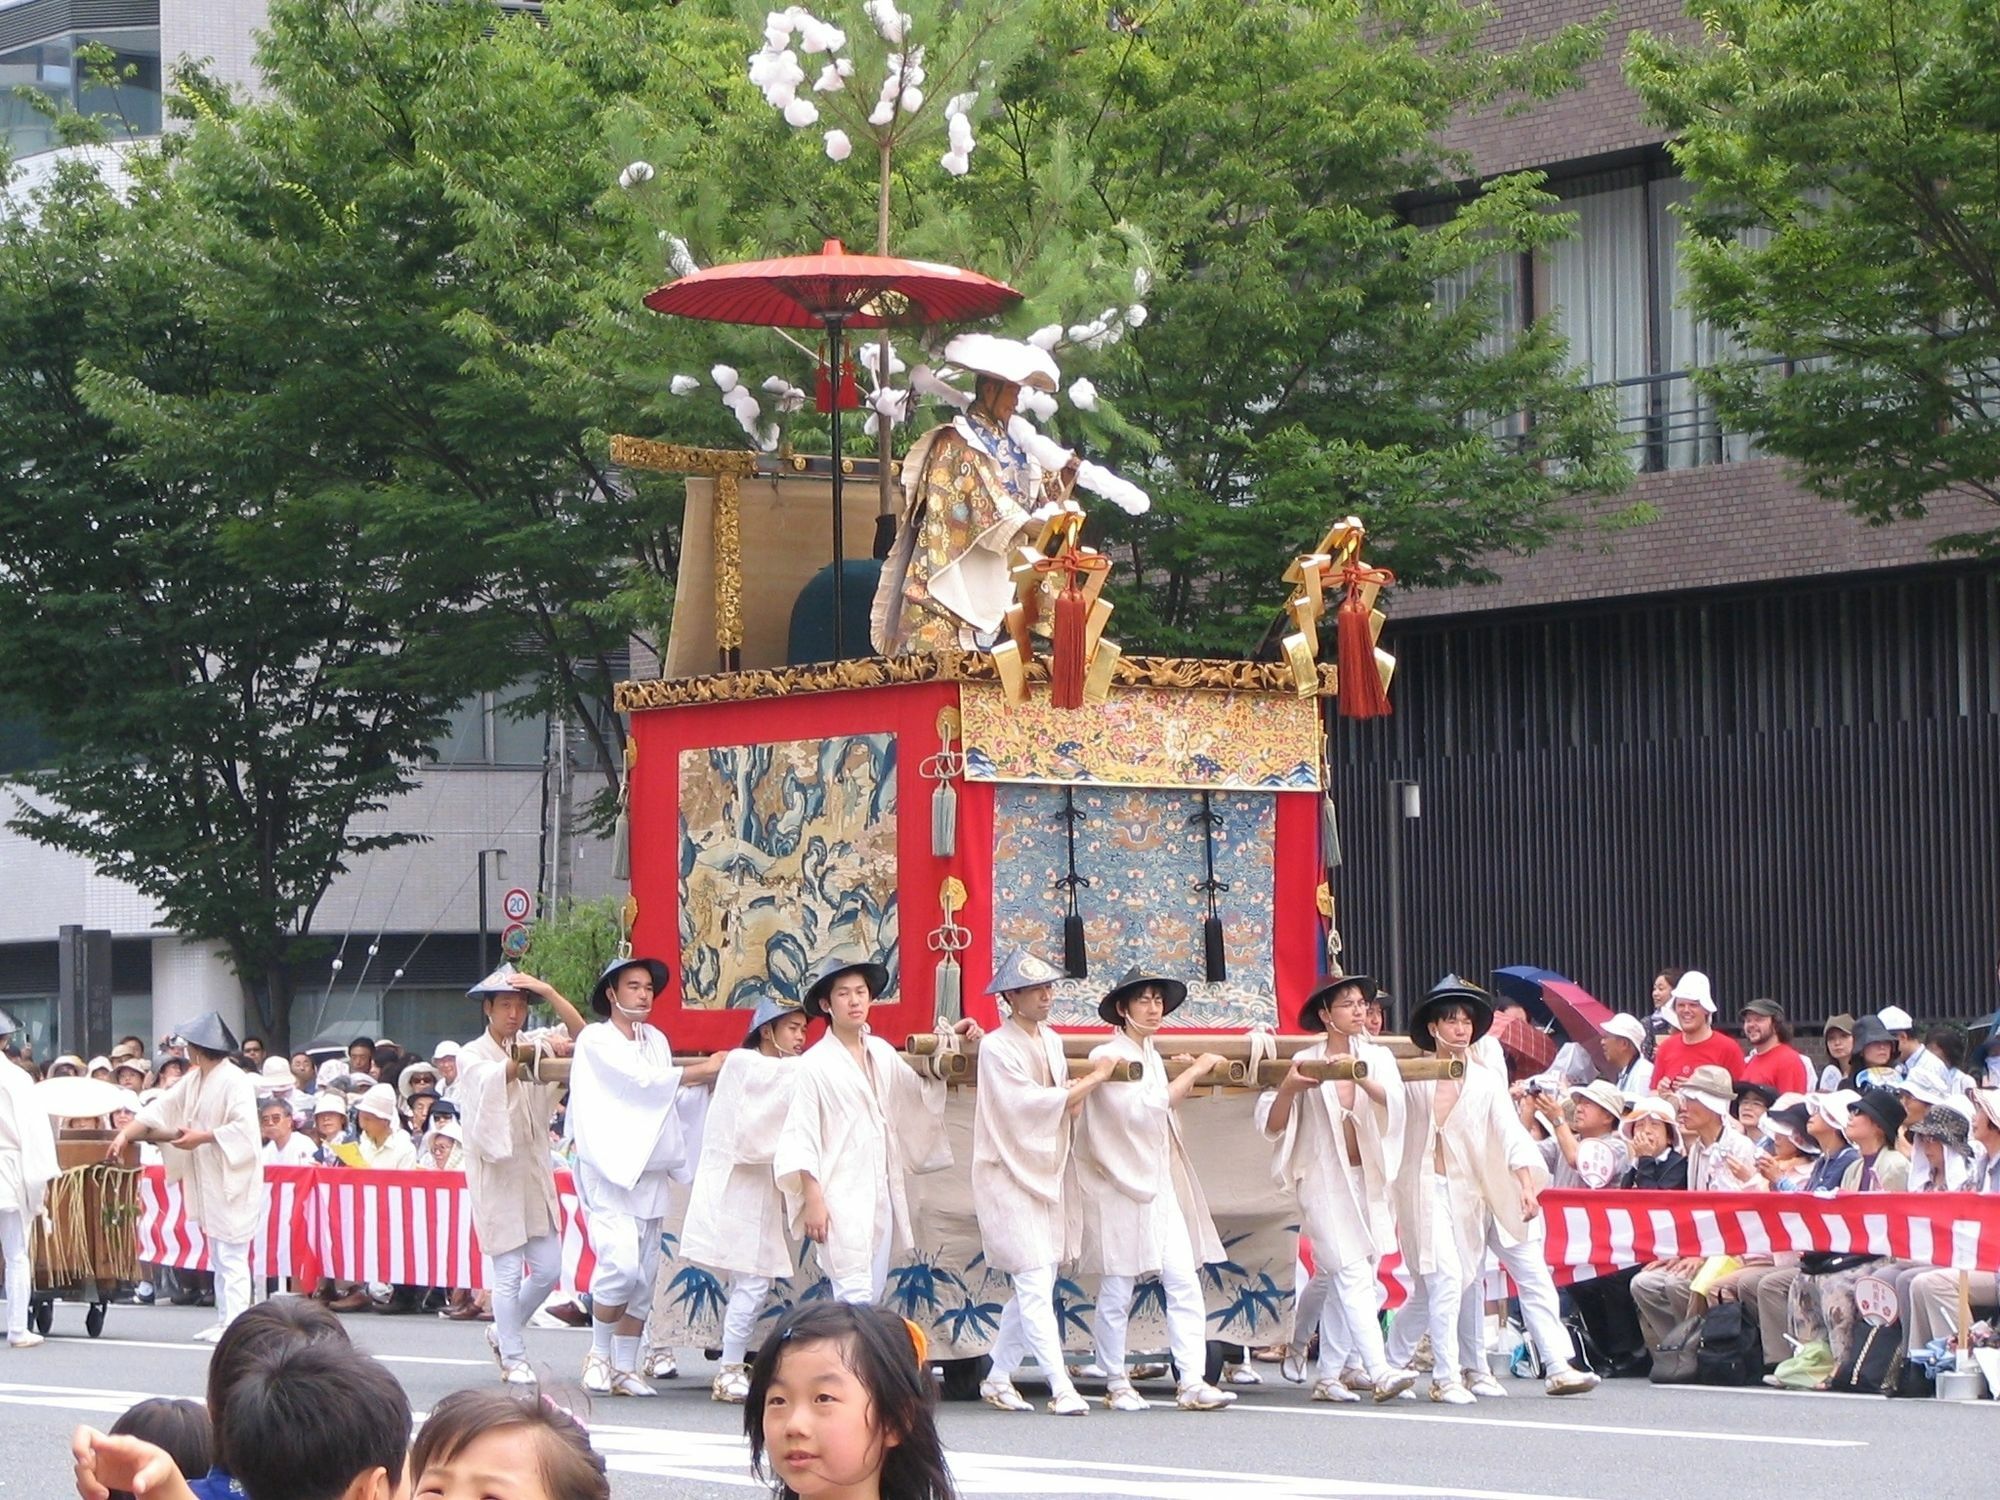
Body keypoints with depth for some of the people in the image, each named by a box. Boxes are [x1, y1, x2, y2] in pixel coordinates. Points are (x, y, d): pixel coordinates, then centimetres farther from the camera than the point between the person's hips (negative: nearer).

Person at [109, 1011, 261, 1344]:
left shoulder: (234, 1081, -14)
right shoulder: (195, 1081, 13)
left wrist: (202, 1138, -19)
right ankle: (224, 1321, 16)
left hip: (232, 1180, -9)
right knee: (220, 1257, 12)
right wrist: (124, 1134, 8)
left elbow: (244, 1127, -22)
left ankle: (234, 1325, -10)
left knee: (231, 1256, -10)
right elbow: (160, 1109, 15)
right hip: (208, 1181, 9)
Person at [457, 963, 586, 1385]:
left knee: (548, 1269, 4)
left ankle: (503, 1332, 26)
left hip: (534, 1172, 5)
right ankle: (514, 1360, 3)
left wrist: (548, 992, -12)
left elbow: (580, 1034, 0)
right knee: (509, 1272, -7)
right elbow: (493, 1078, -21)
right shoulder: (471, 1056, 0)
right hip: (496, 1173, -5)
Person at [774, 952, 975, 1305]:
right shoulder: (815, 1064, -8)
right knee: (855, 1298, -13)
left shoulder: (881, 1052, 10)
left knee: (873, 1295, 8)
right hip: (841, 1197, -7)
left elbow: (922, 1093, 24)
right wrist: (813, 1200, -13)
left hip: (882, 1194, 7)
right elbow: (801, 1139, -9)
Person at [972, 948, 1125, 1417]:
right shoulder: (997, 1047, -11)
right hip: (1010, 1177, -8)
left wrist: (1077, 1096, -5)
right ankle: (1061, 1388, -14)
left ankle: (997, 1378, 20)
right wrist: (1094, 1078, -13)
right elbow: (1032, 1103, -18)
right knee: (1035, 1285, -11)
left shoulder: (1051, 1041, 12)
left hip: (1047, 1175, 8)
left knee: (1034, 1287, 9)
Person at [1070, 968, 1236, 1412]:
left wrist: (1189, 1077, 11)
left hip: (1160, 1188, 7)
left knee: (1185, 1283, -4)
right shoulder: (1107, 1057, -8)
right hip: (1118, 1188, -7)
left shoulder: (1152, 1057, 16)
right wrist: (1194, 1072, -14)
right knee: (1116, 1292, 0)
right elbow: (1141, 1110, -19)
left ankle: (1193, 1383, -7)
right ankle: (1116, 1385, 10)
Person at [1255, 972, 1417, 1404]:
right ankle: (1378, 1372, -22)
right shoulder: (1305, 1062, 0)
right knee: (1353, 1274, -14)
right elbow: (1272, 1126, -2)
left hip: (1367, 1178, 3)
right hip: (1323, 1181, -3)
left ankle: (1328, 1376, 17)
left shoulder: (1378, 1058, 8)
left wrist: (1361, 1078, -29)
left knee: (1333, 1278, 9)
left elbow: (1394, 1104, -12)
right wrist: (1288, 1089, -21)